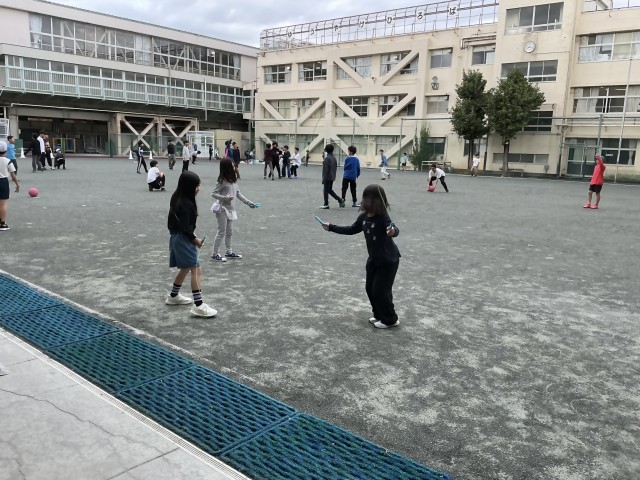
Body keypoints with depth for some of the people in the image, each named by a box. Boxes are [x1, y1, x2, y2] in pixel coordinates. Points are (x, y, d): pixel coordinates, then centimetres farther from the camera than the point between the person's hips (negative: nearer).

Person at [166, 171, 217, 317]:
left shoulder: (178, 199, 9)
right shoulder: (185, 203, -21)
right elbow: (185, 227, -23)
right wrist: (194, 239, -11)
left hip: (177, 237, 10)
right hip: (184, 239, -10)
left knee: (185, 269, 23)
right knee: (196, 270, -12)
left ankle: (173, 296, 39)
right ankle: (198, 305, -15)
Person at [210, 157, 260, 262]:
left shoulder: (234, 179, 5)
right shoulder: (222, 181, -17)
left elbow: (238, 194, 12)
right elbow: (213, 194, -15)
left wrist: (248, 202, 8)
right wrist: (225, 197, -27)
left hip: (230, 209, 8)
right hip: (222, 209, -8)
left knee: (229, 232, 16)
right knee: (222, 232, -3)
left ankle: (229, 252, 28)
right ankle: (214, 254, 7)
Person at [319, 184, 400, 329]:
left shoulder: (382, 218, -27)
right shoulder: (363, 217, -4)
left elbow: (395, 230, -43)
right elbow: (351, 230, 12)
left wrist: (392, 231, -67)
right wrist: (331, 227, 13)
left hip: (389, 260, -8)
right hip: (374, 259, 8)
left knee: (381, 290, -3)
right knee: (370, 288, 14)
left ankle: (390, 319, 17)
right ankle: (379, 315, 33)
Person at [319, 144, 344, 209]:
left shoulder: (327, 158, -18)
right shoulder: (334, 158, 8)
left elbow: (325, 169, -20)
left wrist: (324, 179, -17)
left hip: (327, 178, -8)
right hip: (332, 177, 8)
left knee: (326, 191, 3)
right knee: (330, 190, 19)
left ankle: (326, 205, 9)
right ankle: (340, 200, 15)